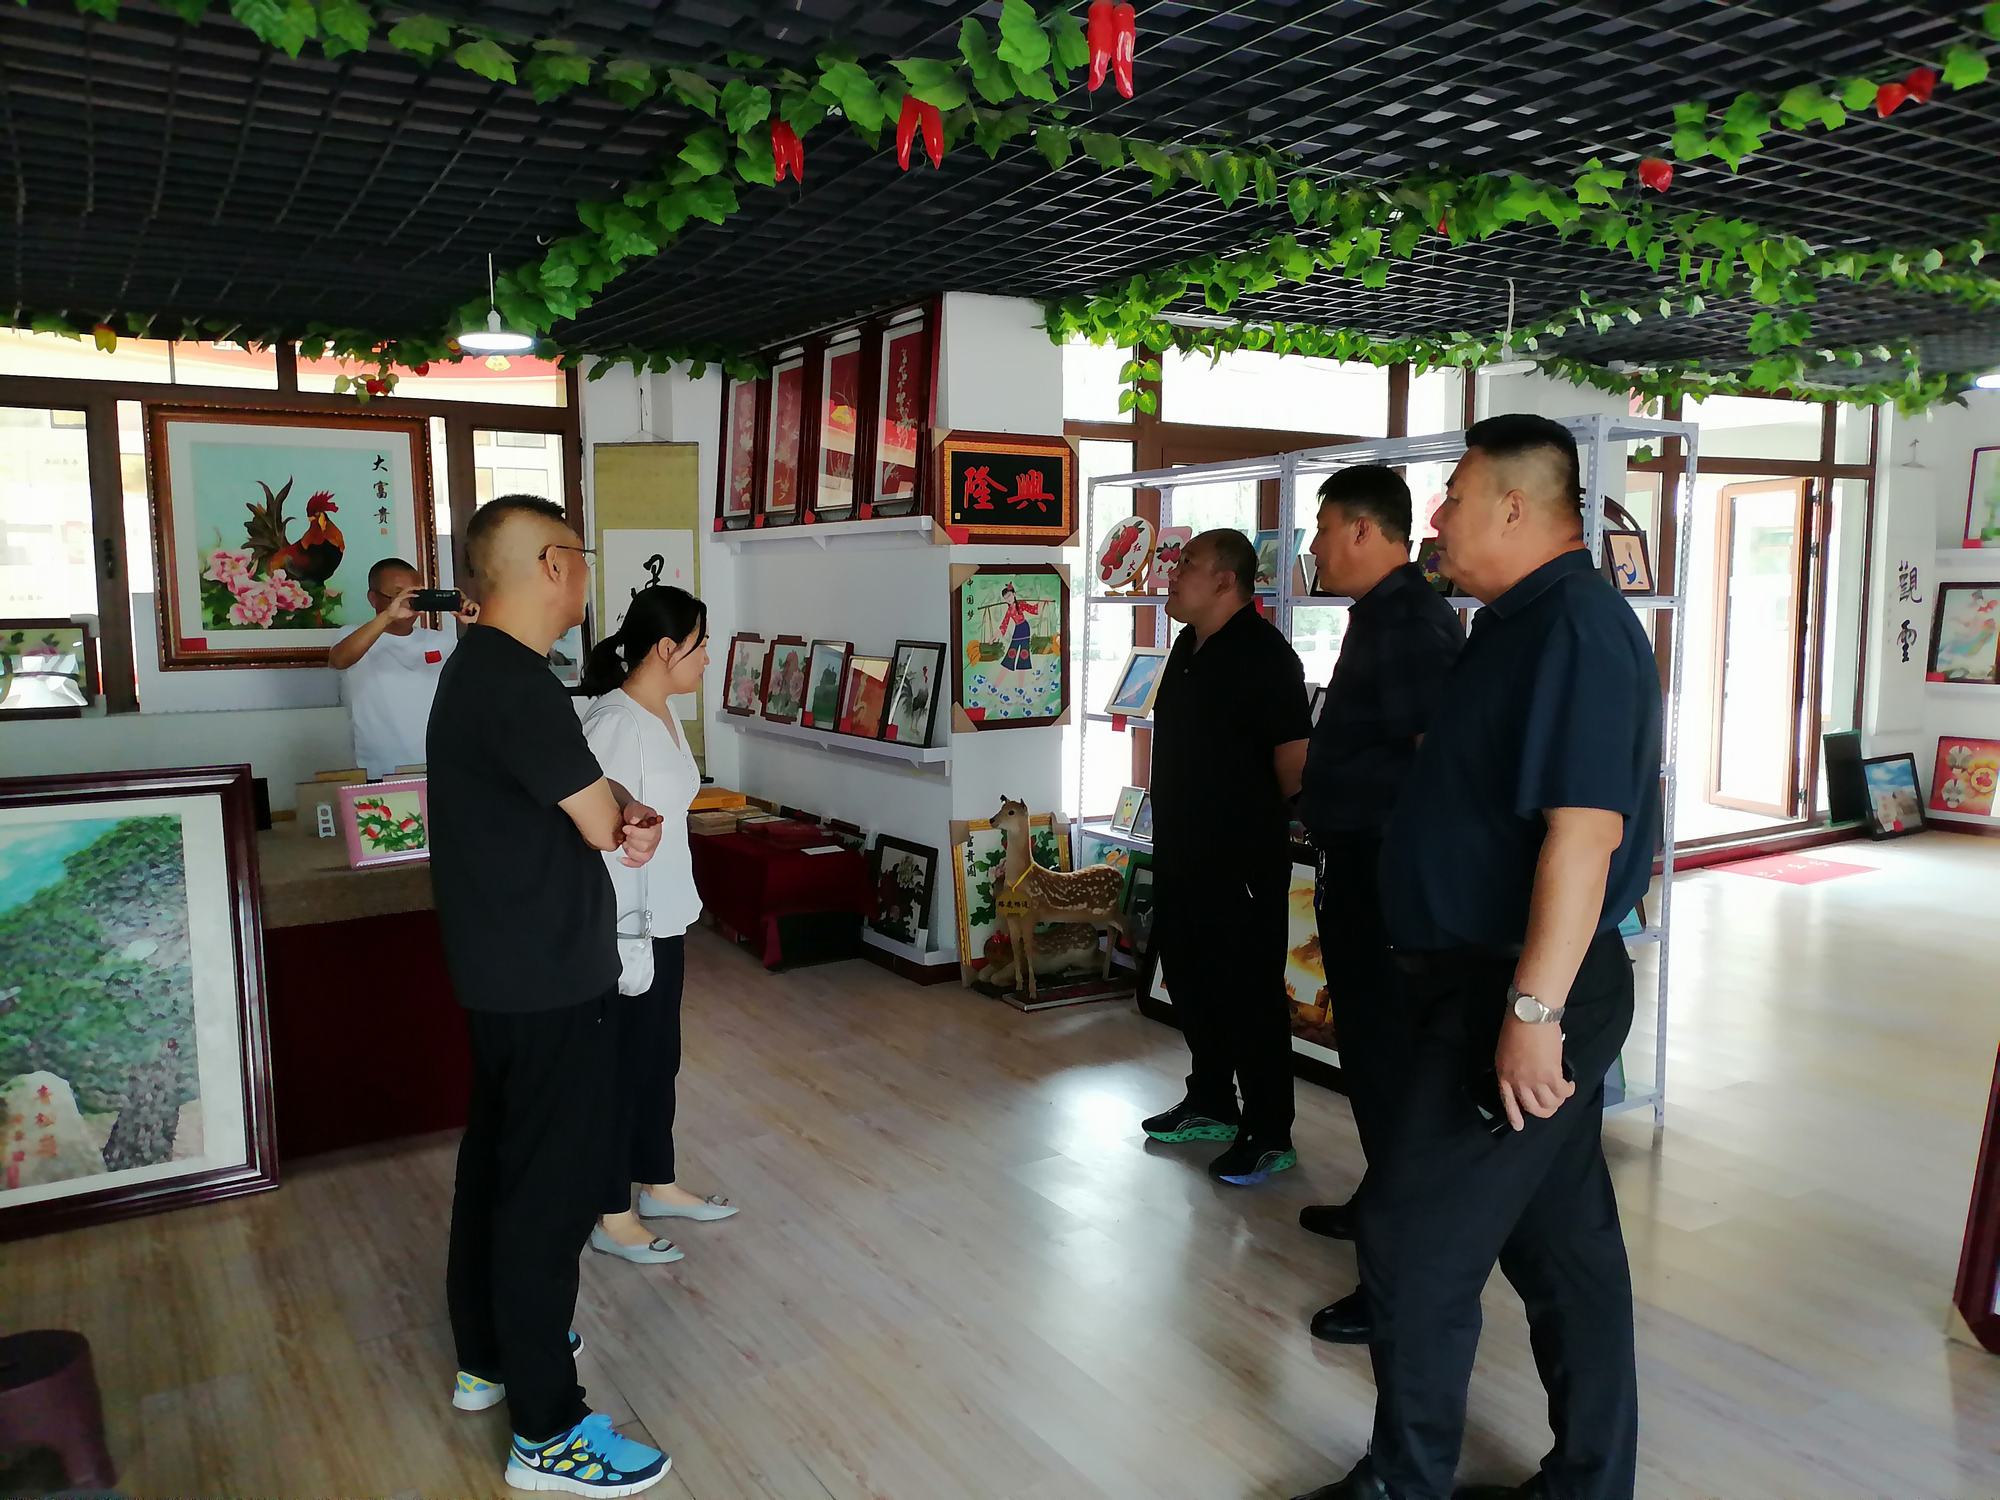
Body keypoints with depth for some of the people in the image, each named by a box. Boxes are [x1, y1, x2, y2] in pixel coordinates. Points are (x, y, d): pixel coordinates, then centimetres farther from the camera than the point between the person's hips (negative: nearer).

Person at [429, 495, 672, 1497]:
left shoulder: (479, 670, 11)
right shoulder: (517, 686, -23)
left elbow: (584, 810, 13)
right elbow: (605, 823, -17)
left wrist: (623, 816, -7)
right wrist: (631, 814, 5)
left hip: (502, 972, 11)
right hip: (548, 983, -10)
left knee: (497, 1160, 20)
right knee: (552, 1189, -1)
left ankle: (487, 1356, 37)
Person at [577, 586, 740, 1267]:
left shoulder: (660, 715, 7)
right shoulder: (614, 724, -22)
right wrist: (626, 949, -21)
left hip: (664, 923, 9)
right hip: (625, 931, -9)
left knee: (660, 1058, 20)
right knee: (622, 1069, 5)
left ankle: (658, 1184, 36)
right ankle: (612, 1217, 21)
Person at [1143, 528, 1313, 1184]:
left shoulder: (1262, 653, -16)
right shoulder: (1189, 648, 12)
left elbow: (1295, 754, -19)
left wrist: (1262, 816, -5)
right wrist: (1178, 821, 16)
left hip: (1241, 859, -9)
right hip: (1181, 850, 9)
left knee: (1250, 993, -1)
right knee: (1190, 980, 18)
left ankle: (1269, 1135, 11)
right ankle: (1211, 1104, 34)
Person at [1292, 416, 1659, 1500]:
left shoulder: (1577, 627, -19)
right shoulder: (1525, 623, 14)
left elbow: (1585, 828, -27)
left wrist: (1533, 1007, -28)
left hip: (1523, 987, -10)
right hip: (1499, 982, 10)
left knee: (1414, 1238, -1)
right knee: (1564, 1238, 18)